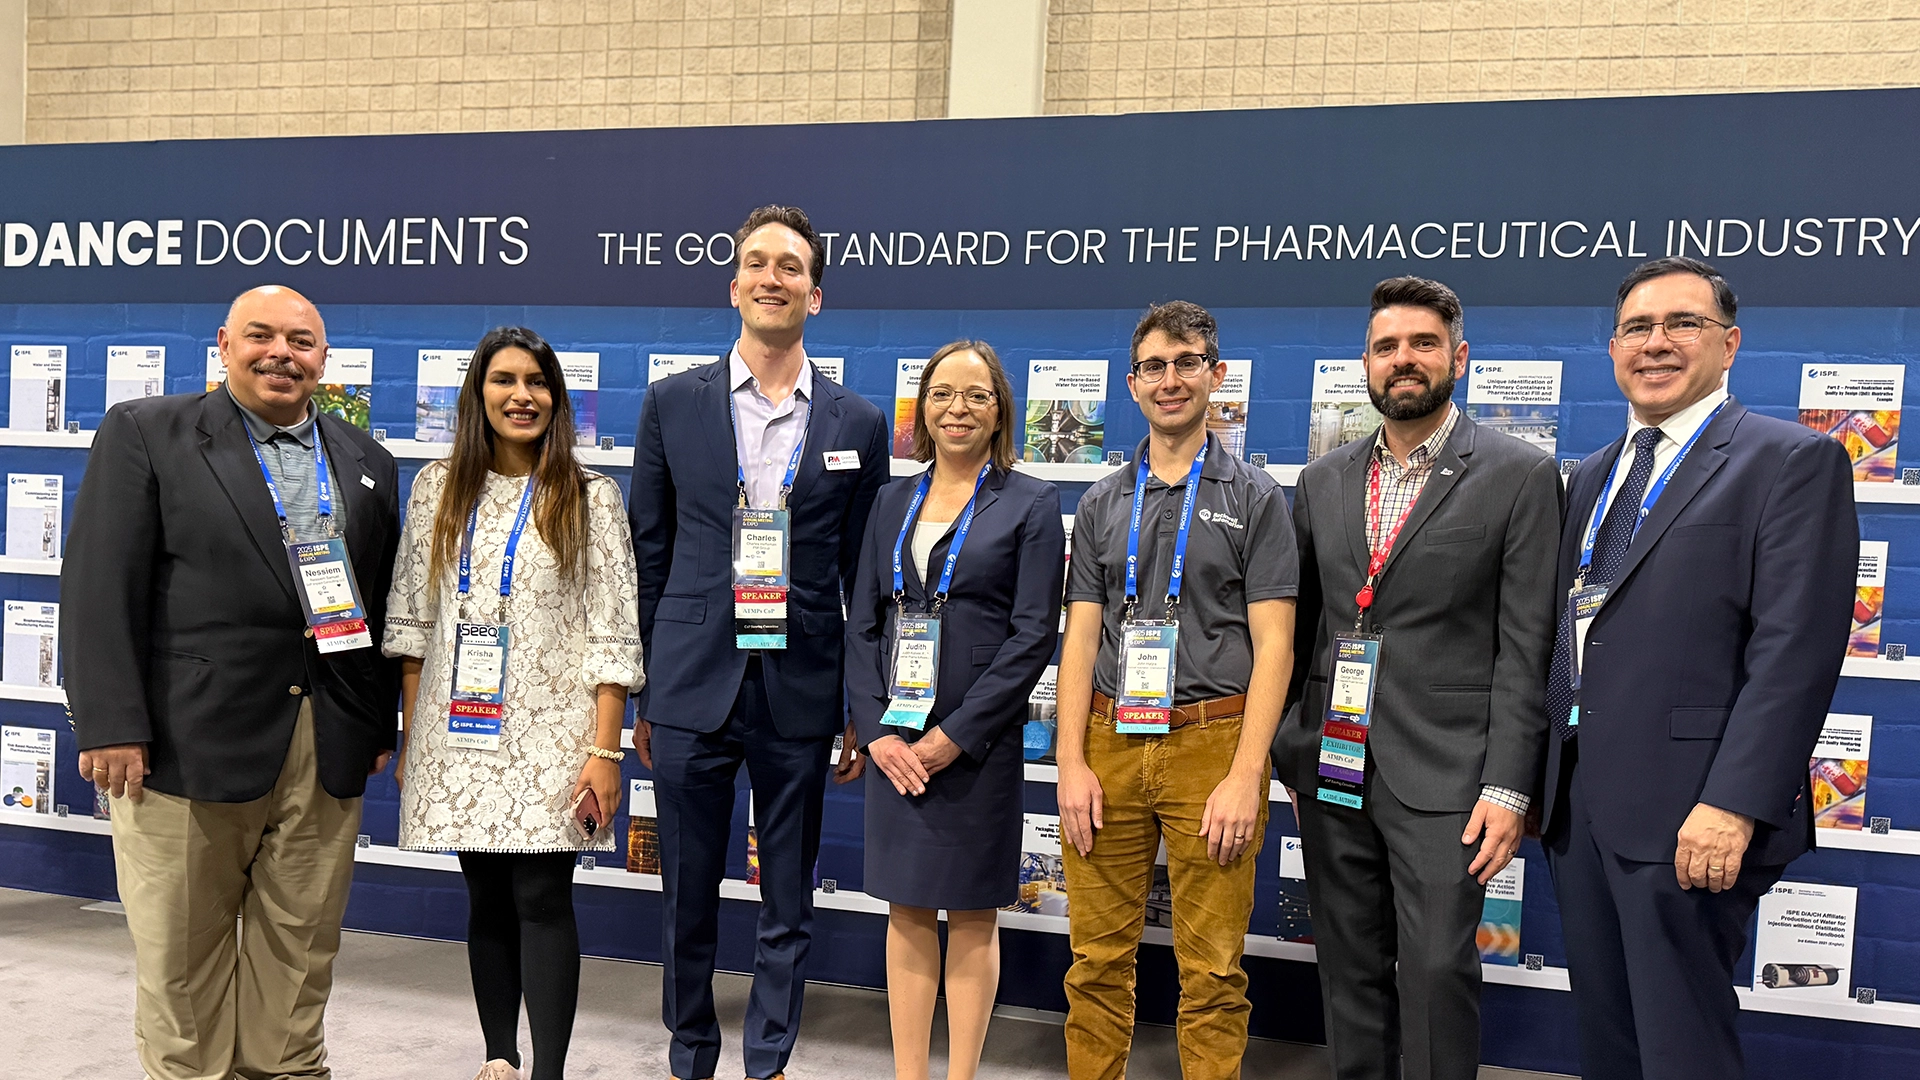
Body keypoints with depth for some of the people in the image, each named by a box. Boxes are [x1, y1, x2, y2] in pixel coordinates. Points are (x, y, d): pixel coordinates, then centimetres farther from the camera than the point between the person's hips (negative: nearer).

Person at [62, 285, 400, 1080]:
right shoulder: (143, 433, 2)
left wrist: (382, 724, 9)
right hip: (190, 740, -3)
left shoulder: (367, 462, 13)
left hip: (329, 748, 3)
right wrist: (111, 725, -12)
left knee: (299, 952, 12)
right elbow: (100, 587, -5)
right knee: (182, 955, 9)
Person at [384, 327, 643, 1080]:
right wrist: (411, 735, 7)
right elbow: (412, 620, 10)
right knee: (487, 902, 12)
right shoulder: (438, 489, 7)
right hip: (461, 735, 3)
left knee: (542, 900, -3)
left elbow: (613, 636, -5)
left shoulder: (589, 496, -2)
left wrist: (604, 750, -11)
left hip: (550, 735, -3)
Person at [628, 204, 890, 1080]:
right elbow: (647, 554, 6)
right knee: (687, 899, 12)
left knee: (789, 906, 11)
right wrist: (637, 690, 5)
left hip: (800, 690, 0)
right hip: (691, 686, 0)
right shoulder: (673, 402, 4)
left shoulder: (858, 424, 4)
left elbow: (864, 578, 5)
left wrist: (864, 712, 4)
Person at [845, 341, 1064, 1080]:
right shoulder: (893, 501, 11)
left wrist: (953, 737, -13)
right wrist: (877, 730, -4)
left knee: (972, 916, 7)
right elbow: (861, 622, 9)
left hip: (979, 743, -4)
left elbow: (1033, 636, -9)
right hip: (894, 744, 4)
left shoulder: (1031, 504, -2)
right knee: (907, 912, 11)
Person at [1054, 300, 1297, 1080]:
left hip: (1211, 743, -3)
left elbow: (1273, 644, -3)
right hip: (1110, 741, 3)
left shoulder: (1254, 497, 3)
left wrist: (1245, 776, -12)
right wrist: (1071, 763, -1)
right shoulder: (1103, 504, 13)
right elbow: (1080, 636, 9)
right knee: (1098, 958, 8)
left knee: (1212, 971, 3)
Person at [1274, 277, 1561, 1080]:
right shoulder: (1322, 482, 11)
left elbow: (1525, 646, -6)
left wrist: (1508, 787, -11)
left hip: (1443, 774, -4)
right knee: (1350, 975, 12)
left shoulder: (1520, 477, -2)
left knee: (1436, 970, -4)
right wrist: (1286, 755, 10)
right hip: (1332, 771, 4)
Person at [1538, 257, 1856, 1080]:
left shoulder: (1793, 461, -5)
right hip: (1579, 801, 7)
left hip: (1687, 815, -6)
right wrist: (1540, 777, 13)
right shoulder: (1593, 475, 17)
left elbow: (1795, 651, -14)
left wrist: (1733, 804, -21)